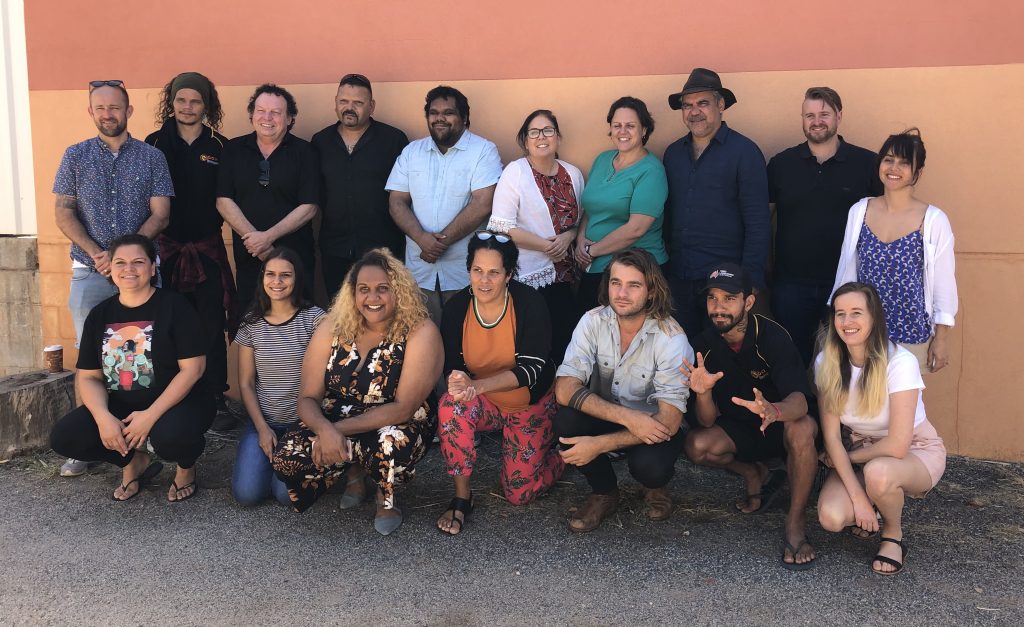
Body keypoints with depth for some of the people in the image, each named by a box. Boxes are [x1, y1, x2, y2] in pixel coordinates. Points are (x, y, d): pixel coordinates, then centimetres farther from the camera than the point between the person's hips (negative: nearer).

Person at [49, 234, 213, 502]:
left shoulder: (174, 306, -8)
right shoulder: (100, 315, 6)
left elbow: (192, 368, -15)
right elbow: (89, 377, 4)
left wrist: (150, 415, -23)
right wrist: (103, 418, -17)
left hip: (177, 402, -5)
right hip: (120, 406, 5)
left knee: (170, 435, -37)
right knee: (64, 437, -15)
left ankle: (186, 467, 2)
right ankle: (134, 461, 12)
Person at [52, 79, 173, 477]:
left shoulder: (151, 157, 5)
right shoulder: (75, 156, 8)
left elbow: (160, 215, -1)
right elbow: (64, 213, 3)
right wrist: (96, 253, -12)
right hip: (89, 271, 1)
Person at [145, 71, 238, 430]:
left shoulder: (219, 146, 5)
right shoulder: (154, 143, 5)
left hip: (207, 248, 0)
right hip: (166, 246, 0)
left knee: (211, 326, -1)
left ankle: (214, 399, 8)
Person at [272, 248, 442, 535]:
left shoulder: (420, 333, -18)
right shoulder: (332, 328, -7)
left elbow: (403, 408, -22)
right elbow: (308, 398, -7)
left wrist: (339, 429, -26)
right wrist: (326, 430, -30)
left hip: (398, 427, -3)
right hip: (334, 427, 4)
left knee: (392, 443, -38)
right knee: (286, 457, -22)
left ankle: (387, 496, -1)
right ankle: (355, 471, 10)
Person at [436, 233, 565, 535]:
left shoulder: (529, 302, -22)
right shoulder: (456, 308, -14)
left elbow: (530, 369, -27)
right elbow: (452, 368, -10)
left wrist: (477, 385, -42)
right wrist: (458, 384, -37)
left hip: (532, 405, -2)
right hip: (485, 404, 2)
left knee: (519, 493, -4)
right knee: (451, 405, -32)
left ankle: (558, 456, 29)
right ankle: (462, 498, -14)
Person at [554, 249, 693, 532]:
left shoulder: (672, 338, -22)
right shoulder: (593, 321, -14)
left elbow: (669, 421, -25)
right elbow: (564, 389, -22)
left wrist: (599, 445, -32)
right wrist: (627, 416, -34)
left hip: (652, 427, -3)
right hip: (605, 417, 3)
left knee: (649, 465, -34)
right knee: (566, 421, -28)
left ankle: (656, 486, 7)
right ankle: (604, 492, 1)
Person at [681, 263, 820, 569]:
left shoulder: (772, 336, -23)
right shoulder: (704, 344, -12)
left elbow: (800, 400, -36)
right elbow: (707, 423, -15)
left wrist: (773, 411, -60)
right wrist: (703, 394, -38)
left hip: (780, 425, -3)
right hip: (739, 431, 4)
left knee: (802, 428, -37)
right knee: (697, 445, -26)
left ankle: (796, 522, -20)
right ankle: (755, 475, 5)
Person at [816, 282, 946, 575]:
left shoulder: (900, 362, -26)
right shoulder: (827, 363, -12)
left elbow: (898, 445, -27)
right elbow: (832, 437, -12)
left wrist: (847, 457, -12)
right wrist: (857, 496, -20)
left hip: (915, 452, -3)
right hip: (861, 453, 4)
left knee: (877, 472, -39)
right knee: (831, 517, -24)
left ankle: (894, 536, -6)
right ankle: (870, 510, 12)